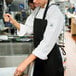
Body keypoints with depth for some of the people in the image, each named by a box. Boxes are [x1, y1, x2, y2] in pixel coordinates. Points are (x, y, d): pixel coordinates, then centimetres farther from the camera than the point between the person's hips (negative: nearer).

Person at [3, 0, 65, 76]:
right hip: (38, 56, 7)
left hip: (51, 58, -7)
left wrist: (26, 62, -33)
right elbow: (28, 29, 9)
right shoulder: (37, 10, 2)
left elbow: (48, 43, -29)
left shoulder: (55, 13, -22)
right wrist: (13, 21, -8)